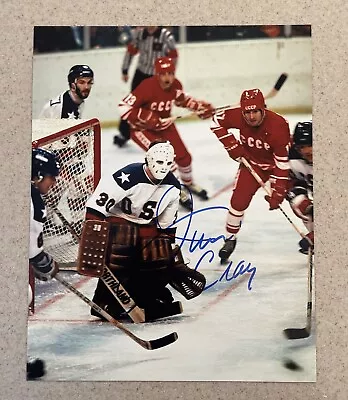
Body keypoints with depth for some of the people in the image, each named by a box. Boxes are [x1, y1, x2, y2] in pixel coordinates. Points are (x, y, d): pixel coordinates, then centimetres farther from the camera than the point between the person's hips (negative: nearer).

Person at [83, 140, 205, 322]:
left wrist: (171, 248, 12)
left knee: (160, 261, -9)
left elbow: (167, 223, 11)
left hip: (147, 226, 6)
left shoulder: (172, 187, -3)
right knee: (119, 253, -32)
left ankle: (148, 299, 19)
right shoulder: (129, 176, -26)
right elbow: (97, 204, -25)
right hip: (117, 220, -6)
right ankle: (105, 301, -16)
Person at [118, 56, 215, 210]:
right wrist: (147, 118, -34)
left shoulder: (176, 85, -11)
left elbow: (182, 99, 12)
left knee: (183, 156, 6)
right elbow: (124, 107, -31)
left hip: (164, 124, 6)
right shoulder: (147, 87, -31)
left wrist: (200, 107, -1)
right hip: (142, 128, -6)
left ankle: (188, 183, 38)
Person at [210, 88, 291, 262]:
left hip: (277, 164, -2)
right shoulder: (238, 116, -23)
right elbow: (216, 120, -4)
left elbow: (282, 162, -29)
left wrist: (277, 191, -29)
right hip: (252, 163, 2)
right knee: (238, 201, -5)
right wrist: (231, 144, -12)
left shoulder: (278, 125, -33)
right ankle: (230, 239, 15)